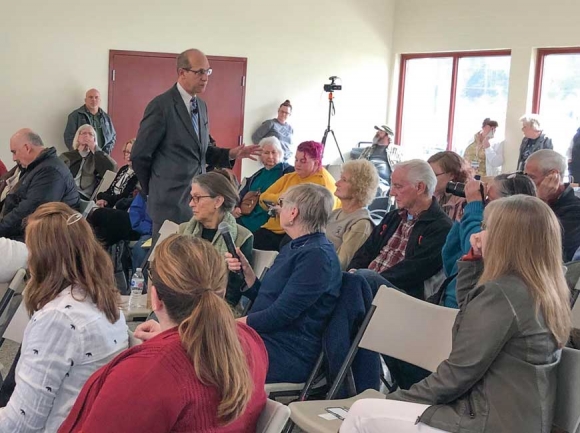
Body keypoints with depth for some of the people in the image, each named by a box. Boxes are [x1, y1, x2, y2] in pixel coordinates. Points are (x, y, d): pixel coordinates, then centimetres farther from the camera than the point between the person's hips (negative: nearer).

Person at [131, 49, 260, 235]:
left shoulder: (201, 105, 13)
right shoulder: (161, 105, -12)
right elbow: (139, 155, -9)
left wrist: (230, 154, 3)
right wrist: (154, 190, 2)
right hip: (172, 201, -7)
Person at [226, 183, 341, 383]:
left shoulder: (318, 256, -17)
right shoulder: (294, 247, 17)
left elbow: (279, 315, -20)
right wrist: (246, 269, 6)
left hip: (288, 356, -9)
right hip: (260, 337, 10)